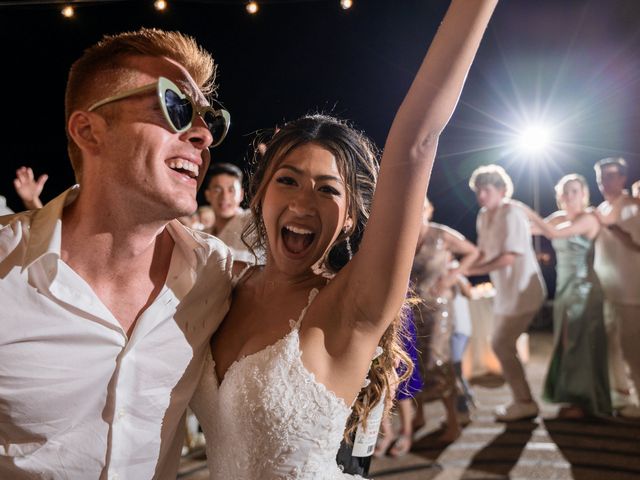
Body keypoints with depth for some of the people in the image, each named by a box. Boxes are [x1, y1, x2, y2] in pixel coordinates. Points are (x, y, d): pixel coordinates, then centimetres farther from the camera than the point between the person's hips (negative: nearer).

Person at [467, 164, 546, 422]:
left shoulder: (512, 214, -18)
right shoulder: (483, 216, 7)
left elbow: (509, 257, -22)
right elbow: (483, 253, 10)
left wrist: (470, 270, -22)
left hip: (523, 290, -9)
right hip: (506, 292, 9)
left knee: (501, 344, -7)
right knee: (504, 345, 13)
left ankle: (525, 403, 5)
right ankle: (522, 400, 25)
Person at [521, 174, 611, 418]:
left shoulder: (588, 218, -13)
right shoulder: (559, 217, 11)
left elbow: (554, 234, -26)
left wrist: (528, 212, -25)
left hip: (584, 288, -8)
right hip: (564, 288, 8)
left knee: (583, 344, -4)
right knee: (568, 344, 10)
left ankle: (587, 402, 5)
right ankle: (578, 398, 20)